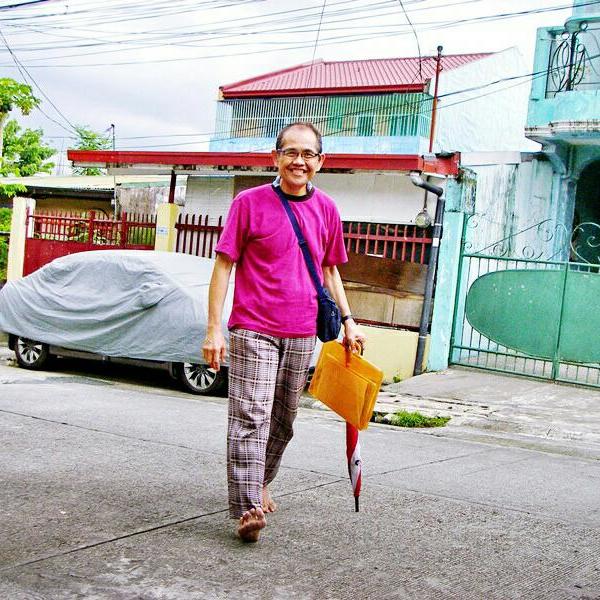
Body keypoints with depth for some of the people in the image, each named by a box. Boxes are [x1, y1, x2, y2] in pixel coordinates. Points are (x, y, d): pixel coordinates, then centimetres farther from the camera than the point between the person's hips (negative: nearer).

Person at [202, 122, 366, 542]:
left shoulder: (326, 209, 7)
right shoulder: (250, 202, -5)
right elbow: (224, 265, -4)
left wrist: (348, 320, 10)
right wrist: (214, 328, -9)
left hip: (302, 334, 5)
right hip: (253, 330, -5)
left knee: (283, 419, 14)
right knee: (250, 417, -10)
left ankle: (260, 483, 33)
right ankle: (248, 508, -9)